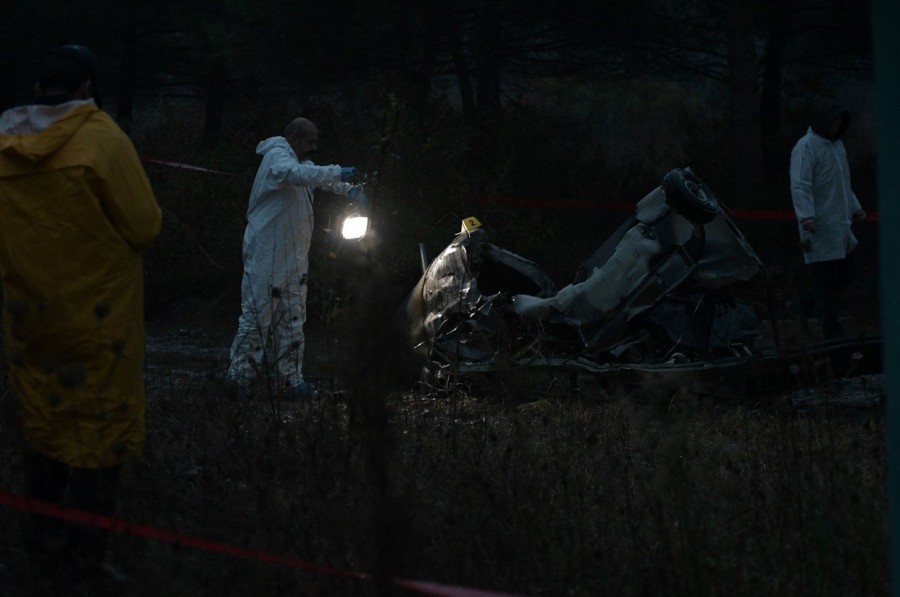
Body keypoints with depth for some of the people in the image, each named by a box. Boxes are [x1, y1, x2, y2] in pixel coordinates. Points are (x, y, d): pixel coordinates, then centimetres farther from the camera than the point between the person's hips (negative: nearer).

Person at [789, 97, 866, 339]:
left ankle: (809, 300, 29)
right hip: (820, 228, -9)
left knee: (847, 272, 12)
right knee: (826, 279, -6)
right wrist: (806, 216, -34)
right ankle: (833, 334, -3)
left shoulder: (837, 145, 16)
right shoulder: (806, 148, -12)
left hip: (840, 225, 9)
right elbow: (799, 186, -23)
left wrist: (855, 207, 34)